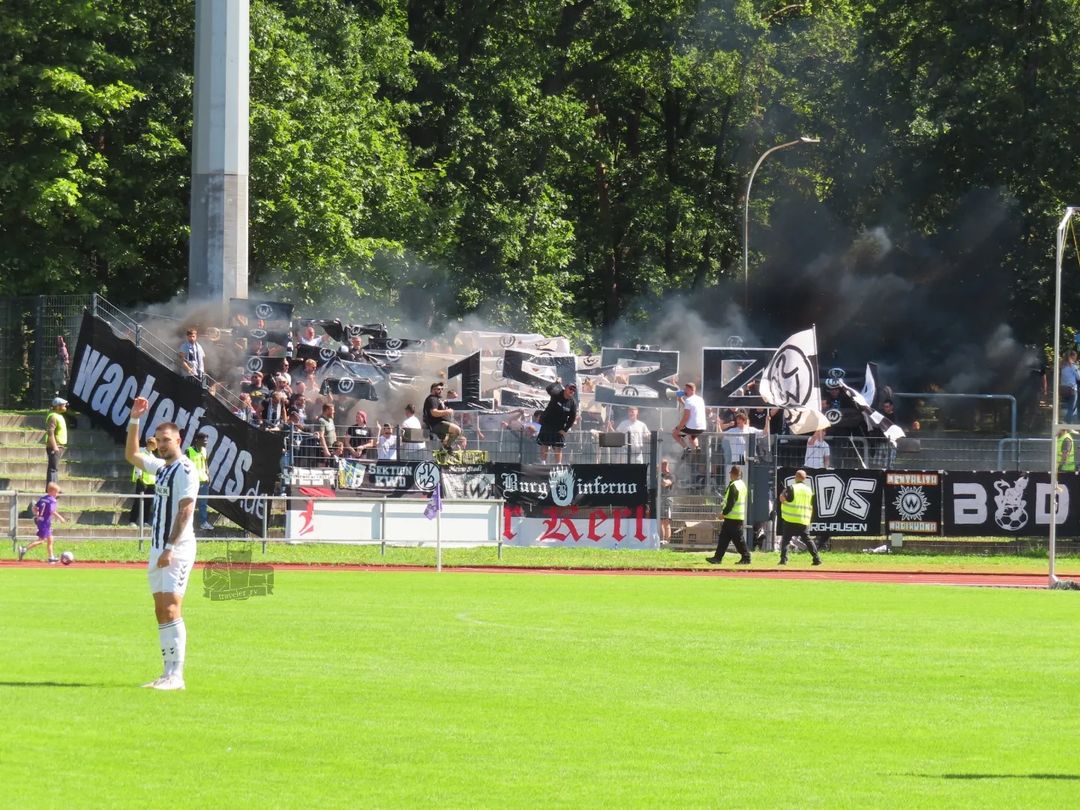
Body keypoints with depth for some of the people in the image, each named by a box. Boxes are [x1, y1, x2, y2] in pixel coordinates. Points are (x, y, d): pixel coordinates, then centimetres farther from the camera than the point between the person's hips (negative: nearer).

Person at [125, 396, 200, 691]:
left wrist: (170, 548, -23)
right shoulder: (161, 467, 17)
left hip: (177, 549, -10)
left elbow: (185, 511, -18)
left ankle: (176, 675, -18)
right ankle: (168, 673, 10)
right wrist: (134, 420, 22)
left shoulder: (185, 470, -11)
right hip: (158, 549, 10)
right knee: (161, 612, 8)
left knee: (171, 610, -15)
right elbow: (131, 455, 31)